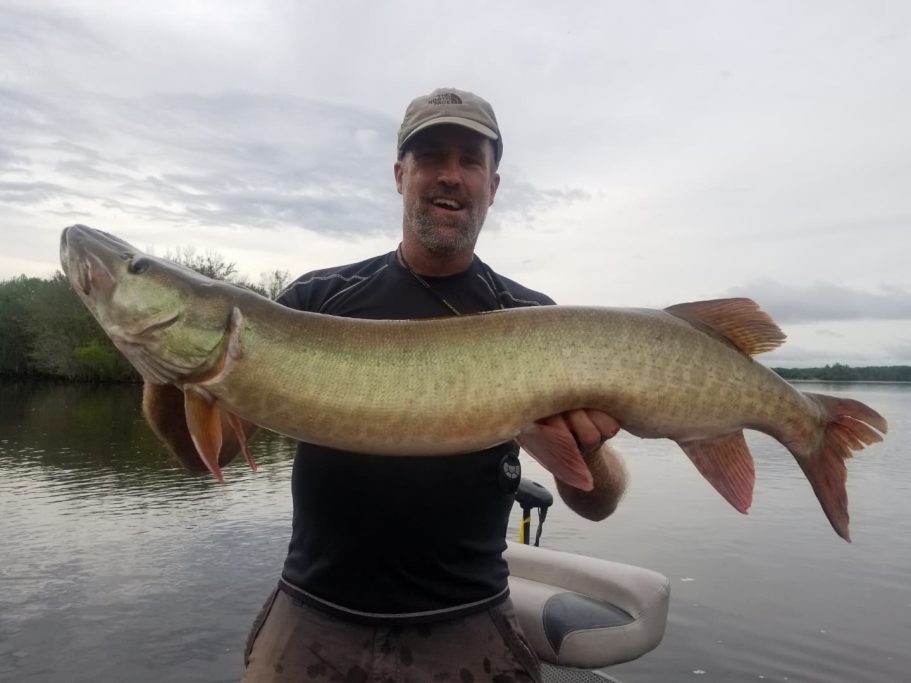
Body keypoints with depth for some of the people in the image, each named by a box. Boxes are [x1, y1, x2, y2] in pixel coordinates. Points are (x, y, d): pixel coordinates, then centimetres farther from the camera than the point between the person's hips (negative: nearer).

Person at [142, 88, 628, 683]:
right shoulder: (318, 297, -2)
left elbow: (597, 504, -5)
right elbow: (212, 449, -2)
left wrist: (587, 450, -27)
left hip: (467, 632, 0)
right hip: (312, 621, 2)